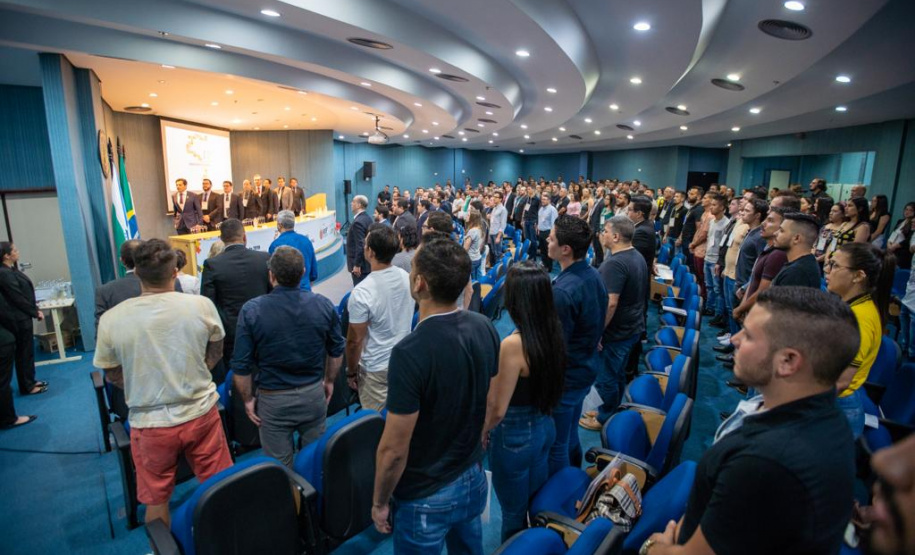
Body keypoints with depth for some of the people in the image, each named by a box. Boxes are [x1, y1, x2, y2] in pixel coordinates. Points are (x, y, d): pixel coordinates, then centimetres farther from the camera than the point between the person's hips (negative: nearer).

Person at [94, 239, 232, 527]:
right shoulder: (202, 305, -14)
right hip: (201, 414, 1)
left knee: (156, 501, 20)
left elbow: (113, 376, 3)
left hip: (150, 424, 0)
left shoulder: (111, 320, -13)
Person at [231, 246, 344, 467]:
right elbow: (336, 351, 2)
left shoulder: (251, 310, -16)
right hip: (314, 394, 2)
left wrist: (248, 399, 4)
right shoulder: (324, 305, -10)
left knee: (280, 466, 15)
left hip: (273, 399, -2)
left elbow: (241, 365, -11)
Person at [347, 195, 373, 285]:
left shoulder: (358, 222, -20)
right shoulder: (367, 218, 10)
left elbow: (360, 245, -24)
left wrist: (356, 265, -20)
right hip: (367, 262, 10)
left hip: (360, 264, -10)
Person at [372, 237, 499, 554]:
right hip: (474, 480, 6)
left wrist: (379, 502, -6)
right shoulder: (484, 328, -11)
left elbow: (394, 449, -24)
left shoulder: (410, 352, -32)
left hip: (426, 496, -5)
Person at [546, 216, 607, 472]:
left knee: (556, 444, 10)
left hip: (565, 377, -9)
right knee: (570, 433, 27)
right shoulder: (594, 275, -1)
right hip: (588, 368, 9)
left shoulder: (563, 291, -30)